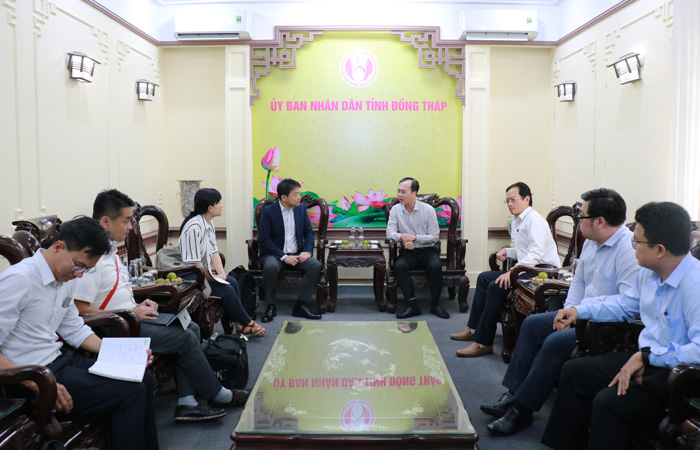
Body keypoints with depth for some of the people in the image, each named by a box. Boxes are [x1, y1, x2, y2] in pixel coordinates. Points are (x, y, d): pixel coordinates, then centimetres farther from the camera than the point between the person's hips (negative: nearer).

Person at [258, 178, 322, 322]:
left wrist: (307, 251, -9)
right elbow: (264, 239, -12)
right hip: (275, 254, -4)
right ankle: (271, 306, -15)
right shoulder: (268, 211, -7)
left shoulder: (301, 208, 6)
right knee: (270, 267, -36)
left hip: (296, 254, 4)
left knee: (316, 265, -24)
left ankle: (300, 305, -14)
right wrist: (284, 257, -21)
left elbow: (309, 232, 10)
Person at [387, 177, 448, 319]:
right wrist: (402, 237, -27)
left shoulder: (428, 210, -5)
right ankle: (412, 305, -24)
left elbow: (434, 237, -6)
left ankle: (435, 304, -14)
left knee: (436, 265, -32)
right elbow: (390, 233, -5)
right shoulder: (395, 210, 1)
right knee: (398, 266, -30)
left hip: (428, 250, -1)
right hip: (408, 251, 2)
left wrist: (414, 237, -20)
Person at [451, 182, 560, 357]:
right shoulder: (516, 221, 16)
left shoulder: (534, 219, -14)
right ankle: (474, 329, 15)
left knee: (497, 286, -25)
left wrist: (512, 272, -30)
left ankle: (484, 343, -20)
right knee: (484, 278, 9)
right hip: (528, 269, 11)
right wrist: (507, 251, 6)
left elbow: (536, 253, -25)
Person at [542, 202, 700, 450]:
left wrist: (647, 356, -28)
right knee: (573, 371, 9)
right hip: (645, 357, 10)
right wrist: (579, 311, 15)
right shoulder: (648, 273, 3)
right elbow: (624, 306, 22)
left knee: (608, 401, -29)